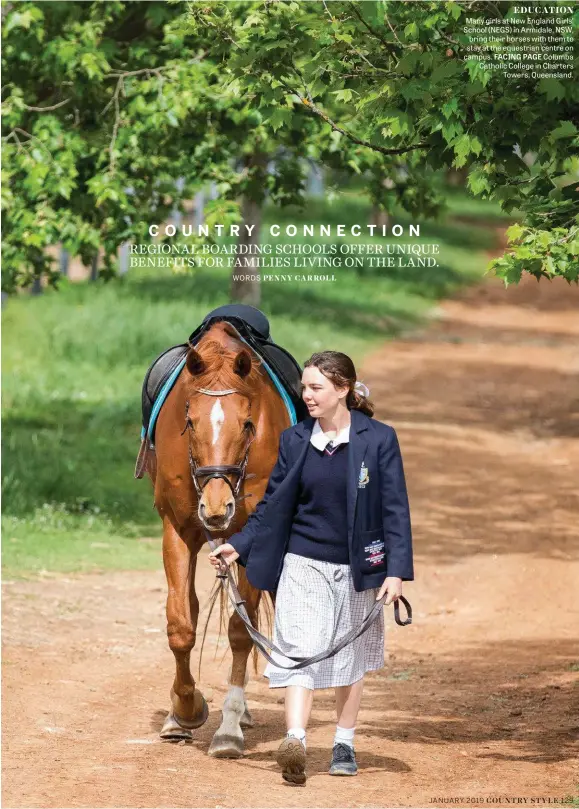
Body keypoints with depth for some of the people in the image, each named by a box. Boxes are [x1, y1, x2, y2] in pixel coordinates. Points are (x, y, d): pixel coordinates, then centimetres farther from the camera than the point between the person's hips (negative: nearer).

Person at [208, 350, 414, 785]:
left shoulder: (379, 439, -7)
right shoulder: (294, 440, 1)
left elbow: (395, 508, -8)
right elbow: (274, 504, 9)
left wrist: (397, 570, -14)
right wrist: (239, 545, -1)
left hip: (356, 568, -1)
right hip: (304, 564, 1)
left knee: (350, 657, 12)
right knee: (300, 650, -12)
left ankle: (345, 744, 25)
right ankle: (295, 742, -22)